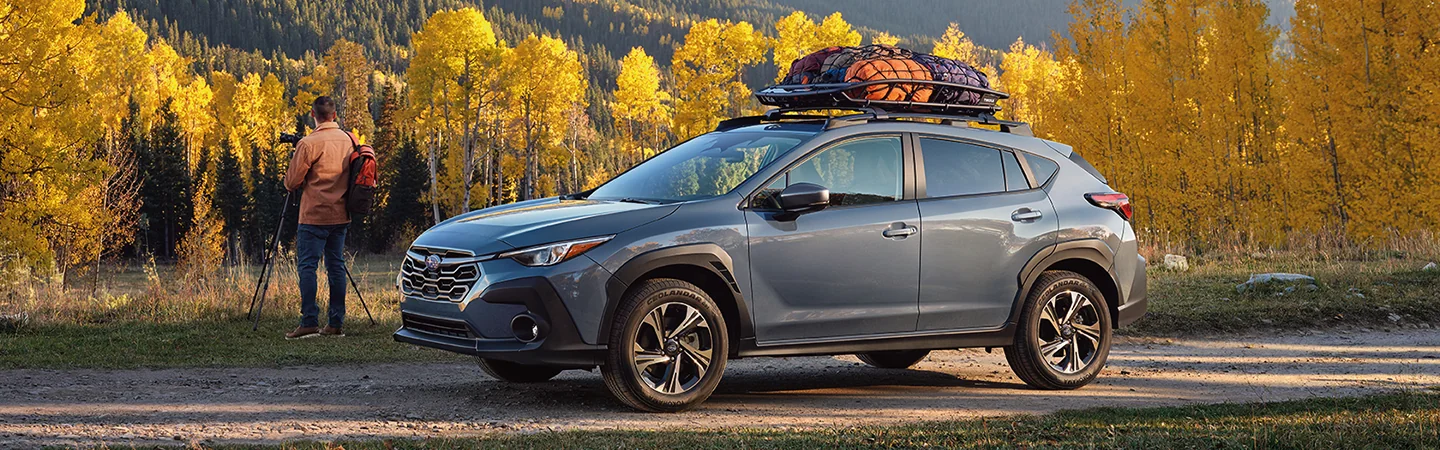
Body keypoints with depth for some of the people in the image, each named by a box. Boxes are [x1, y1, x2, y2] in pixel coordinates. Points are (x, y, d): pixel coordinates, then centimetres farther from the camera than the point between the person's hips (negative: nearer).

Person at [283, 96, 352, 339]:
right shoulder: (349, 140, 6)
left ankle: (309, 322, -11)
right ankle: (336, 323, 9)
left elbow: (292, 182, -9)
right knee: (336, 265, 9)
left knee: (307, 266, -4)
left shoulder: (309, 143, -12)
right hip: (341, 216, 6)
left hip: (314, 216, -6)